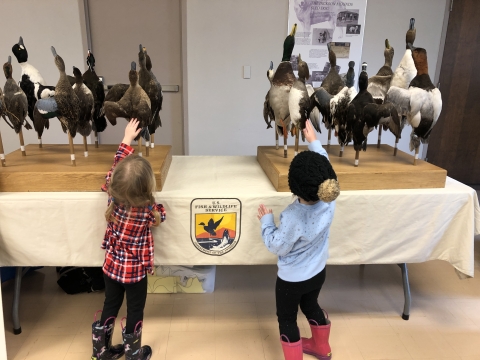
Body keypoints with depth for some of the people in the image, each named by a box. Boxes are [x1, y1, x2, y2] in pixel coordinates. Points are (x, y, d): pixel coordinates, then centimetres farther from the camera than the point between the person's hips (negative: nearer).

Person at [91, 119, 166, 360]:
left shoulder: (112, 193, -18)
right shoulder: (148, 209, -27)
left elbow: (117, 165, -1)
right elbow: (160, 216, -3)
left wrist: (127, 139, 8)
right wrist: (154, 203, 2)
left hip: (111, 265, 4)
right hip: (135, 270, -4)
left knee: (110, 306, 21)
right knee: (135, 311, 14)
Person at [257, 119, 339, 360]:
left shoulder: (292, 217, -36)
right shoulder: (328, 201, -20)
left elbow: (277, 247, -21)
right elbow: (323, 168, -3)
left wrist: (266, 220, -10)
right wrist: (313, 141, 5)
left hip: (292, 279, -7)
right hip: (318, 272, 7)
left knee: (287, 320, 18)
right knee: (311, 306, 32)